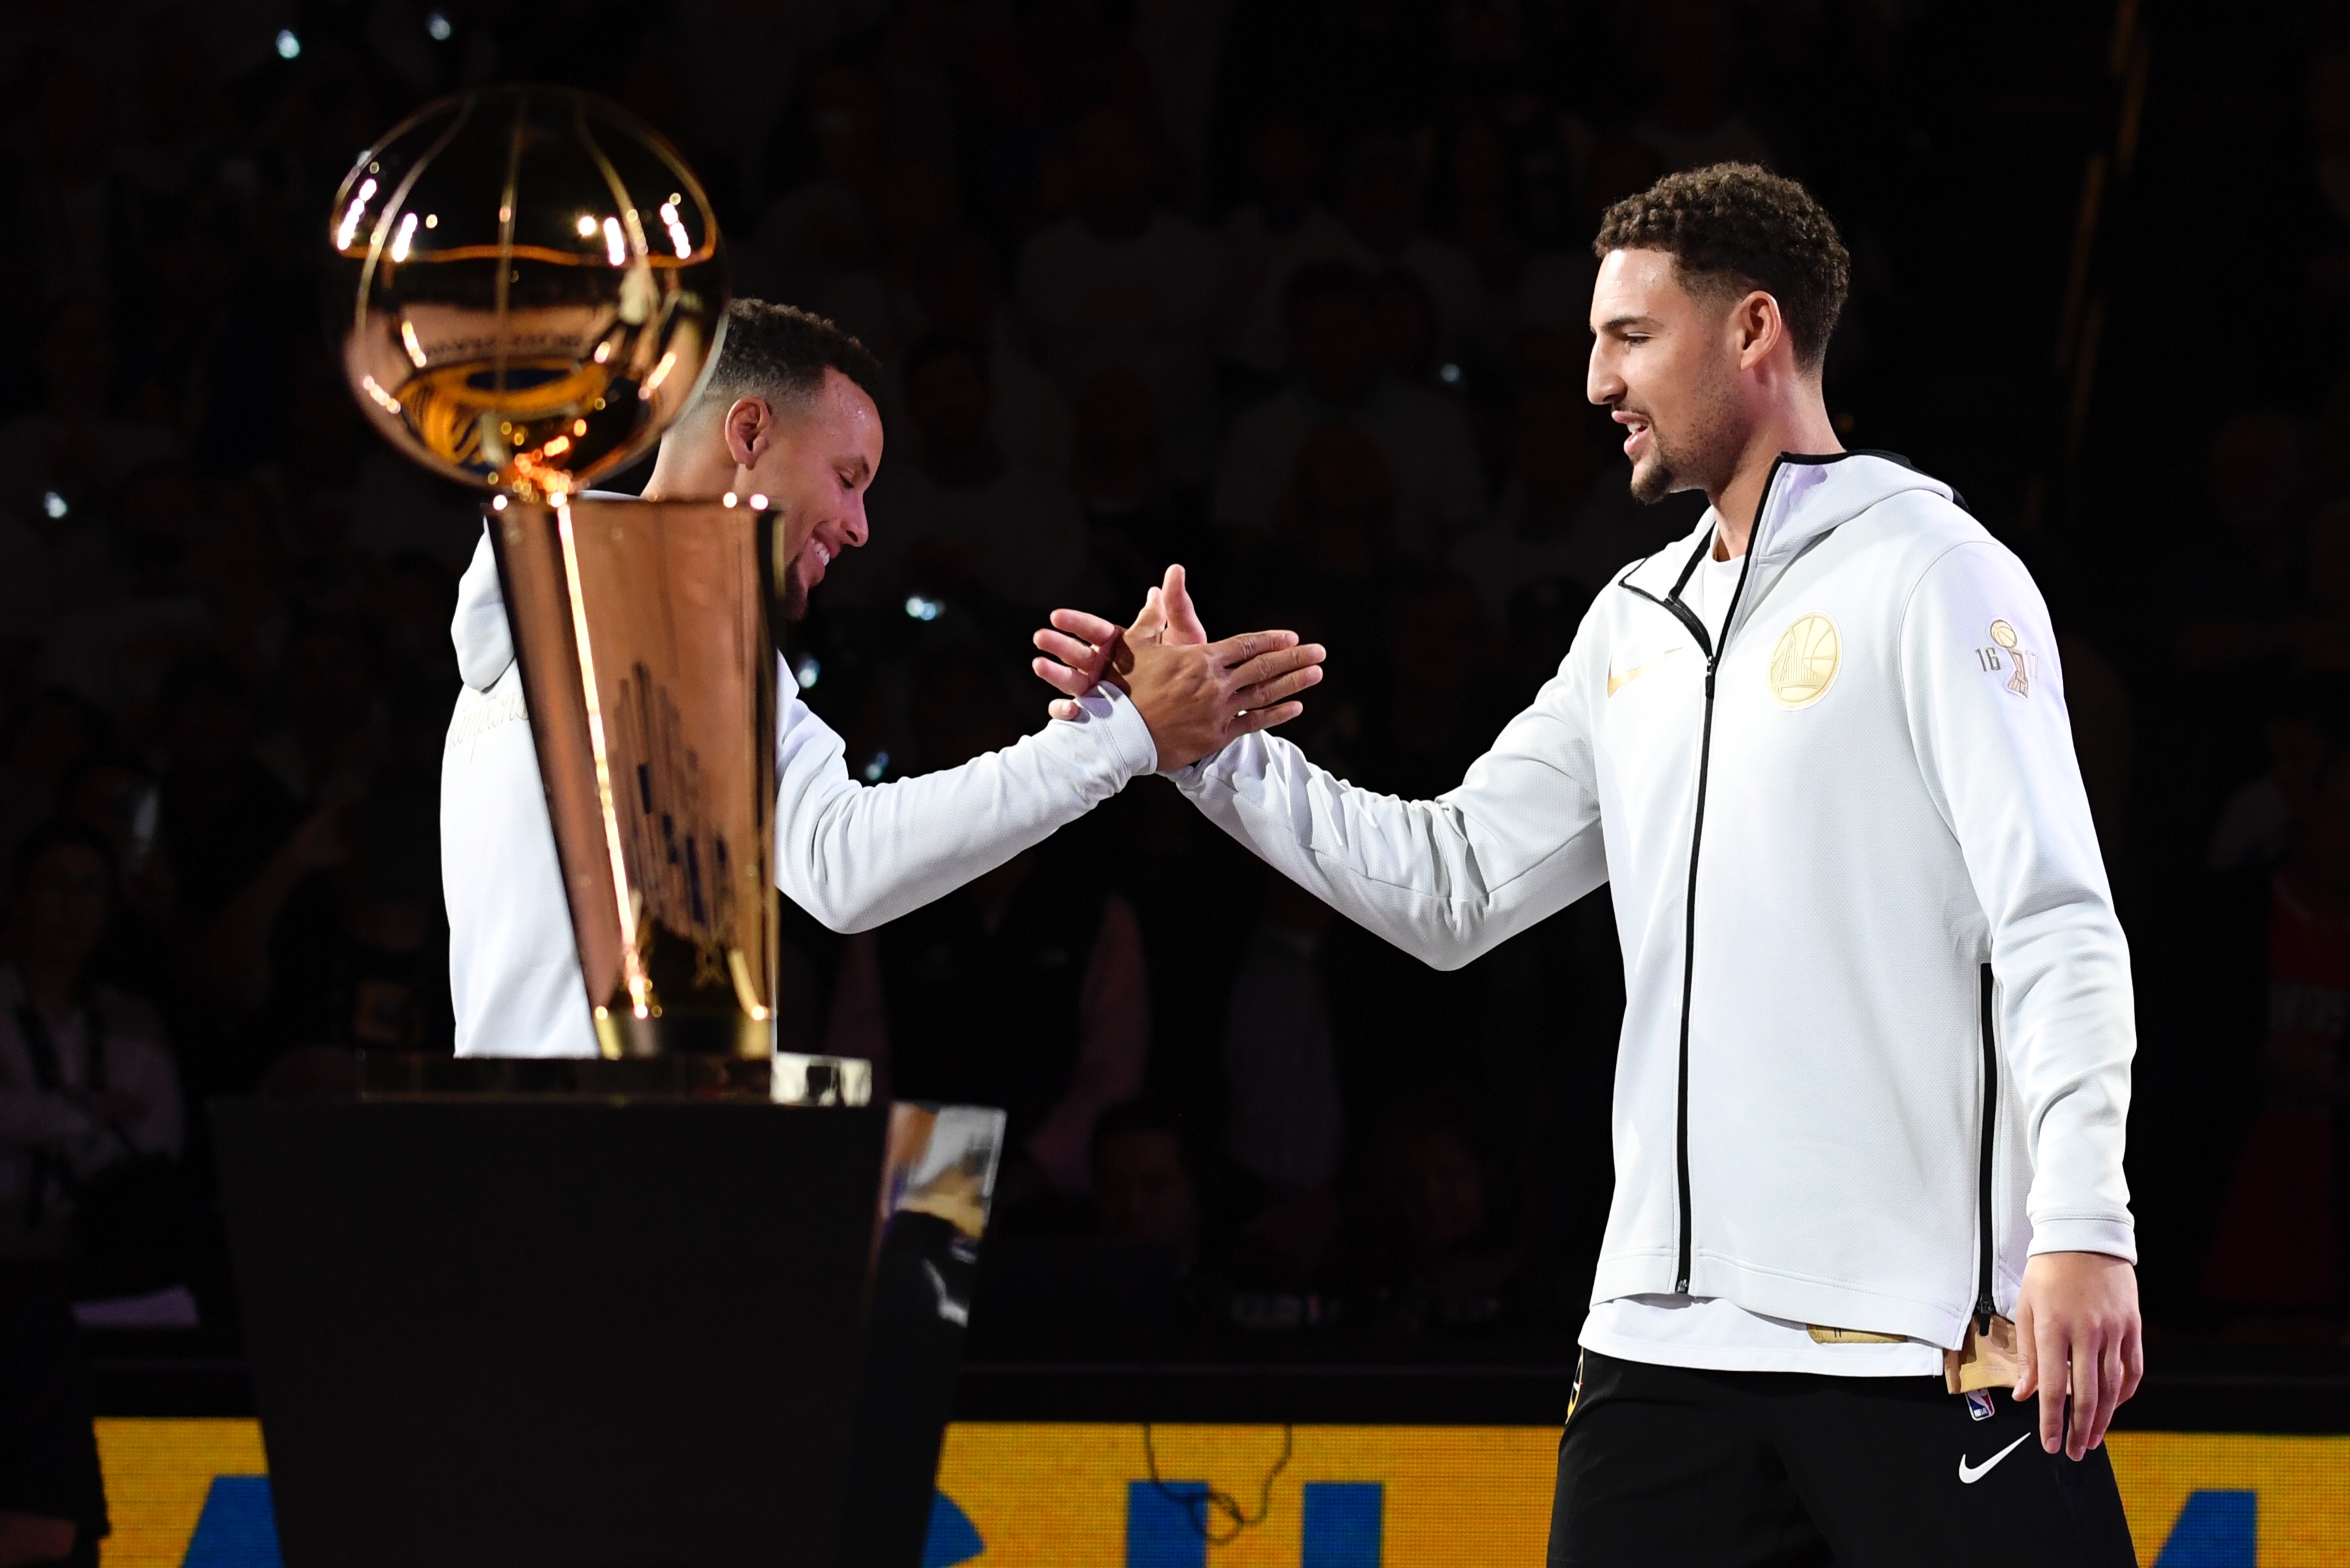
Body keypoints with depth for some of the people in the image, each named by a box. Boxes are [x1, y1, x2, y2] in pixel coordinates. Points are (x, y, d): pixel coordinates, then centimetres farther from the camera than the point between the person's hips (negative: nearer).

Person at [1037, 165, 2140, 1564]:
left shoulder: (1927, 571, -4)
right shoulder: (1637, 622, 18)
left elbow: (2056, 923, -11)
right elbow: (1452, 884, 21)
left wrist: (2084, 1230, -21)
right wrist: (1205, 739, 13)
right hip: (1670, 1331, 7)